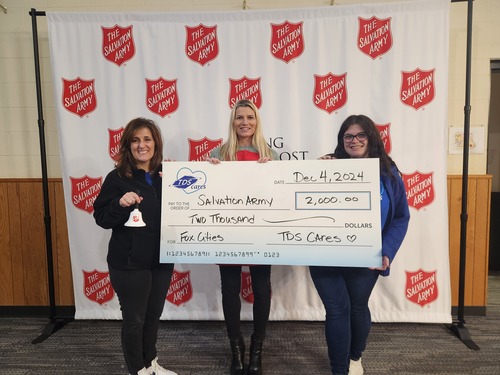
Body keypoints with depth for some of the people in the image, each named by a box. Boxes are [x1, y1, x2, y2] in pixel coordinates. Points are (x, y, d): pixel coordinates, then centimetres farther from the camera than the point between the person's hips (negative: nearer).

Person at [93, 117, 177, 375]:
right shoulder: (117, 177, -9)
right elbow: (101, 218, -9)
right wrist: (120, 204, -27)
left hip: (162, 258, 5)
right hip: (129, 263, -4)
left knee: (153, 314, 20)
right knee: (134, 318, 9)